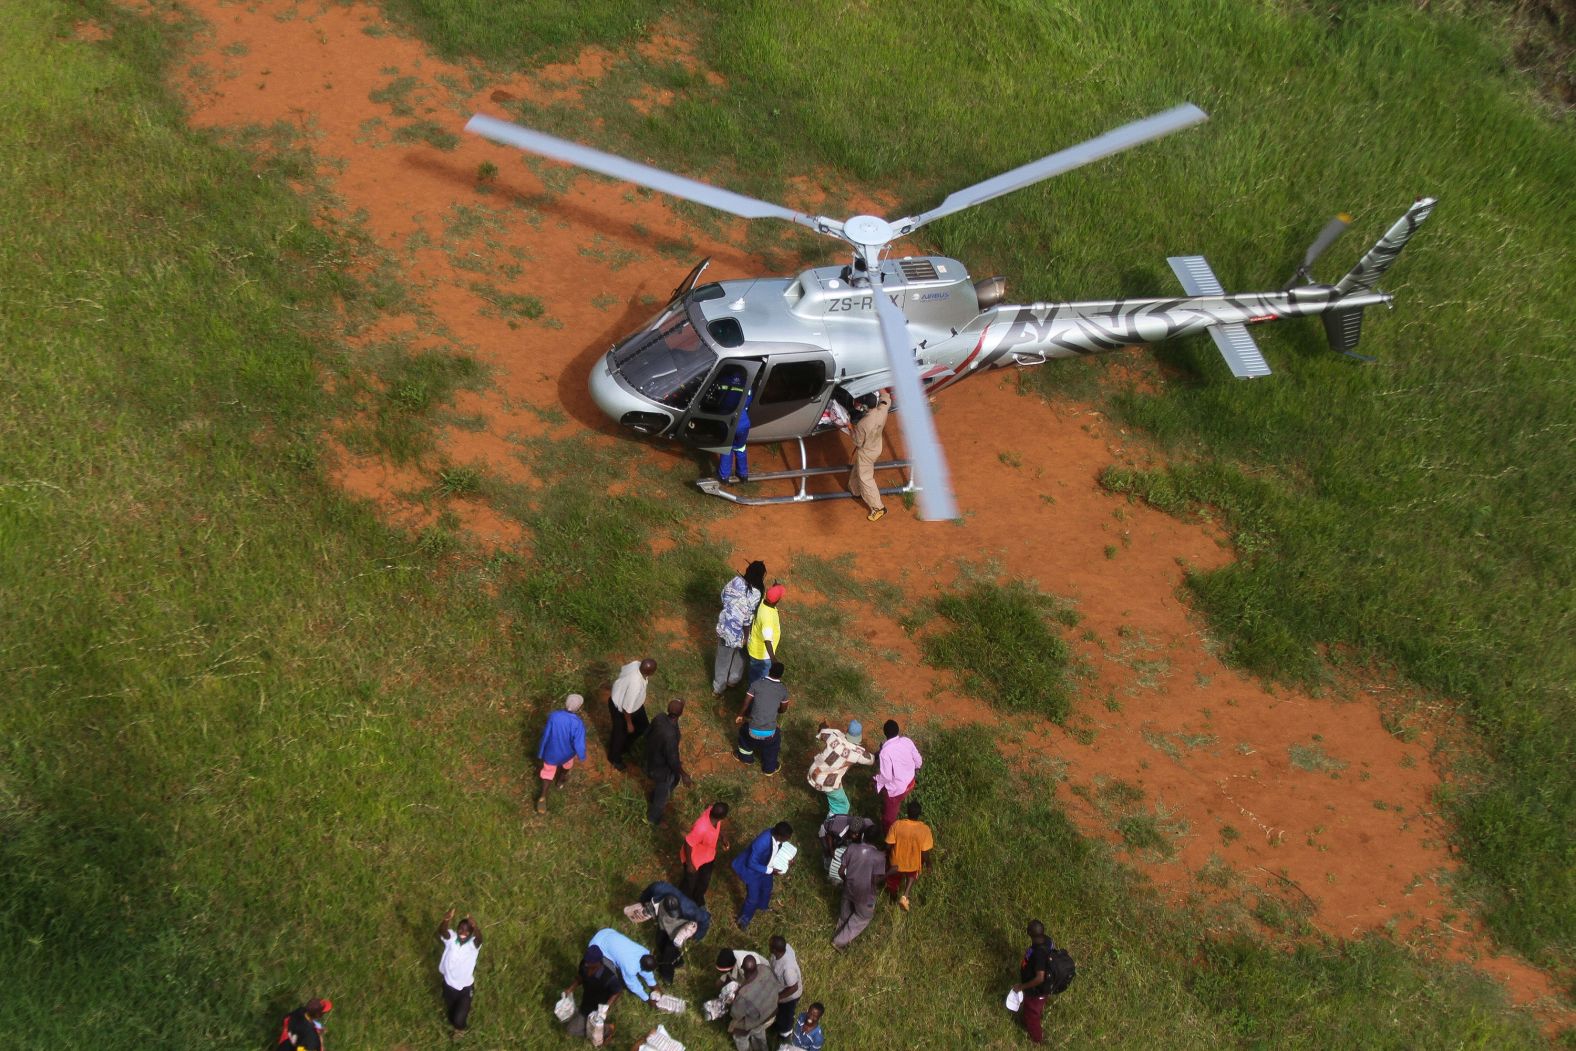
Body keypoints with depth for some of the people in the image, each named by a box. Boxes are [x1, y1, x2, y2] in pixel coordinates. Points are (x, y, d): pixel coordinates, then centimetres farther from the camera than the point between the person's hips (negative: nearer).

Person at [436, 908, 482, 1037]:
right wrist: (446, 920, -67)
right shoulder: (451, 939, -20)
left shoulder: (473, 944, -25)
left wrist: (475, 927, -73)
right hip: (449, 984, 2)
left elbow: (479, 938, -49)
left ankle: (460, 1029, 46)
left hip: (466, 987, -2)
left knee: (459, 1017, 9)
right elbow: (442, 932, -42)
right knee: (450, 1010, 27)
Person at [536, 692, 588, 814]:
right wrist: (582, 756, -4)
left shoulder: (553, 716, -27)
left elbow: (545, 736, -14)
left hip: (551, 753, 1)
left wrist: (540, 753, 2)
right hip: (566, 754, -1)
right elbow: (579, 744, -26)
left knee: (548, 771, 26)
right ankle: (560, 781, 59)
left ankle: (542, 797, 25)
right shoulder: (578, 723, -34)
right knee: (567, 765, 35)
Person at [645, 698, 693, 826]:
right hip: (662, 768, -7)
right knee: (662, 794, 22)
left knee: (674, 779, 34)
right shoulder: (670, 735, -44)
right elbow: (673, 760, -29)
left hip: (653, 758, 7)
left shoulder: (659, 718, -20)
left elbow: (649, 736, 0)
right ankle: (653, 818, 50)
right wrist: (684, 775, -12)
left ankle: (655, 801, 59)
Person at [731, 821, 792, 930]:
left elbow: (777, 850, 1)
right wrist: (770, 870, -27)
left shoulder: (775, 833, -22)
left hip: (764, 866, 7)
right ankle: (744, 919, 38)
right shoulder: (762, 843, -44)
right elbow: (752, 864, -31)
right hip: (753, 870, -7)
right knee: (753, 897, 11)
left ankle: (762, 905, 60)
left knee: (767, 888, 29)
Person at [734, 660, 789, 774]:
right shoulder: (783, 690, -1)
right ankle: (769, 768, 48)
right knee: (775, 739, 35)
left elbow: (746, 704, 3)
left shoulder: (756, 684, -5)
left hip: (753, 731, 0)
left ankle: (745, 756, 56)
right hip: (769, 733, 0)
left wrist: (740, 715, 23)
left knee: (744, 730, 35)